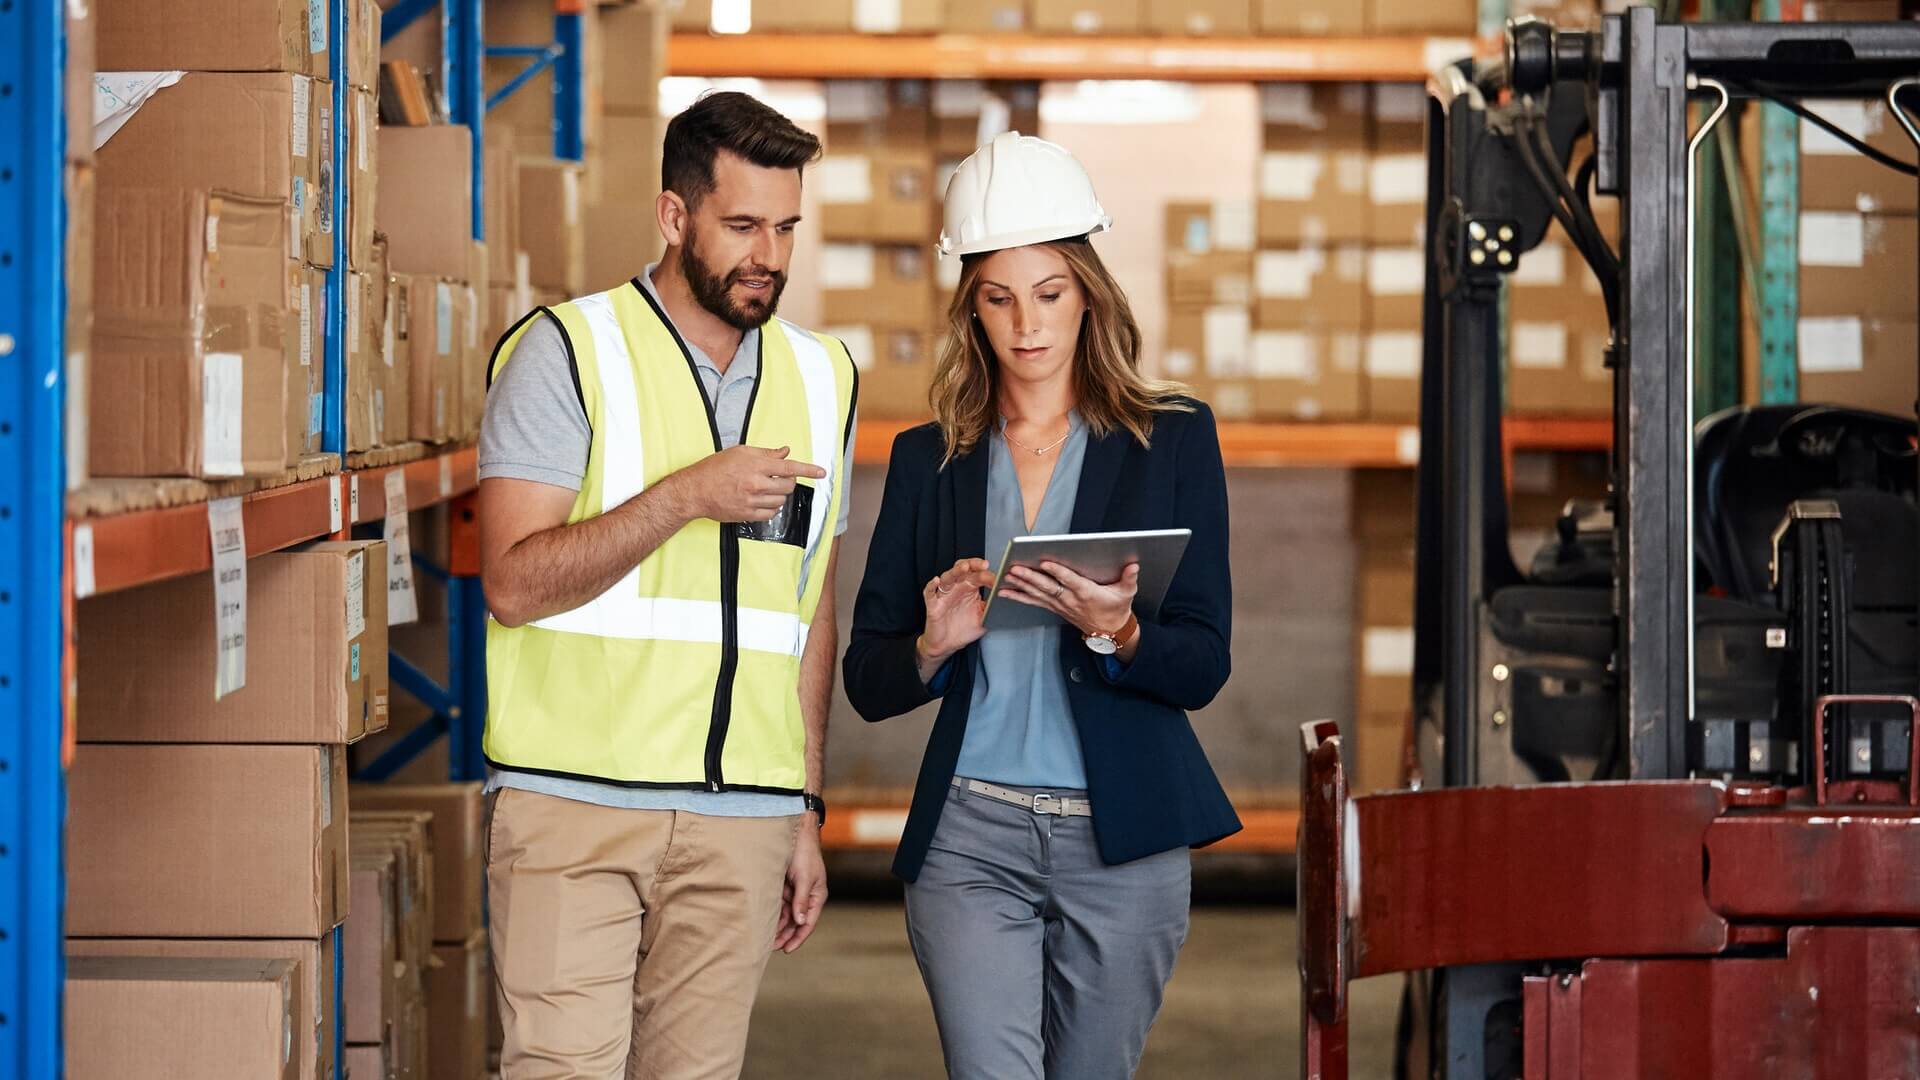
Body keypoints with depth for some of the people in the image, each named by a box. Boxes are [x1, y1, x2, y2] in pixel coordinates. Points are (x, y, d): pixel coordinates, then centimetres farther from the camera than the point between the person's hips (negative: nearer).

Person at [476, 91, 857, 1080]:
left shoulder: (819, 379, 15)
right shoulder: (567, 353, -1)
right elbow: (513, 582, -10)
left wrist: (807, 812, 17)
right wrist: (686, 496, -18)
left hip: (742, 822, 4)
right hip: (575, 806, -4)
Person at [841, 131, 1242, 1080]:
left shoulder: (1172, 442, 5)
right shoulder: (930, 460, 9)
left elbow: (1202, 668, 0)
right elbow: (867, 683, 8)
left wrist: (1115, 633, -21)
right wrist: (933, 646, -14)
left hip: (1124, 838, 0)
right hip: (971, 834, 0)